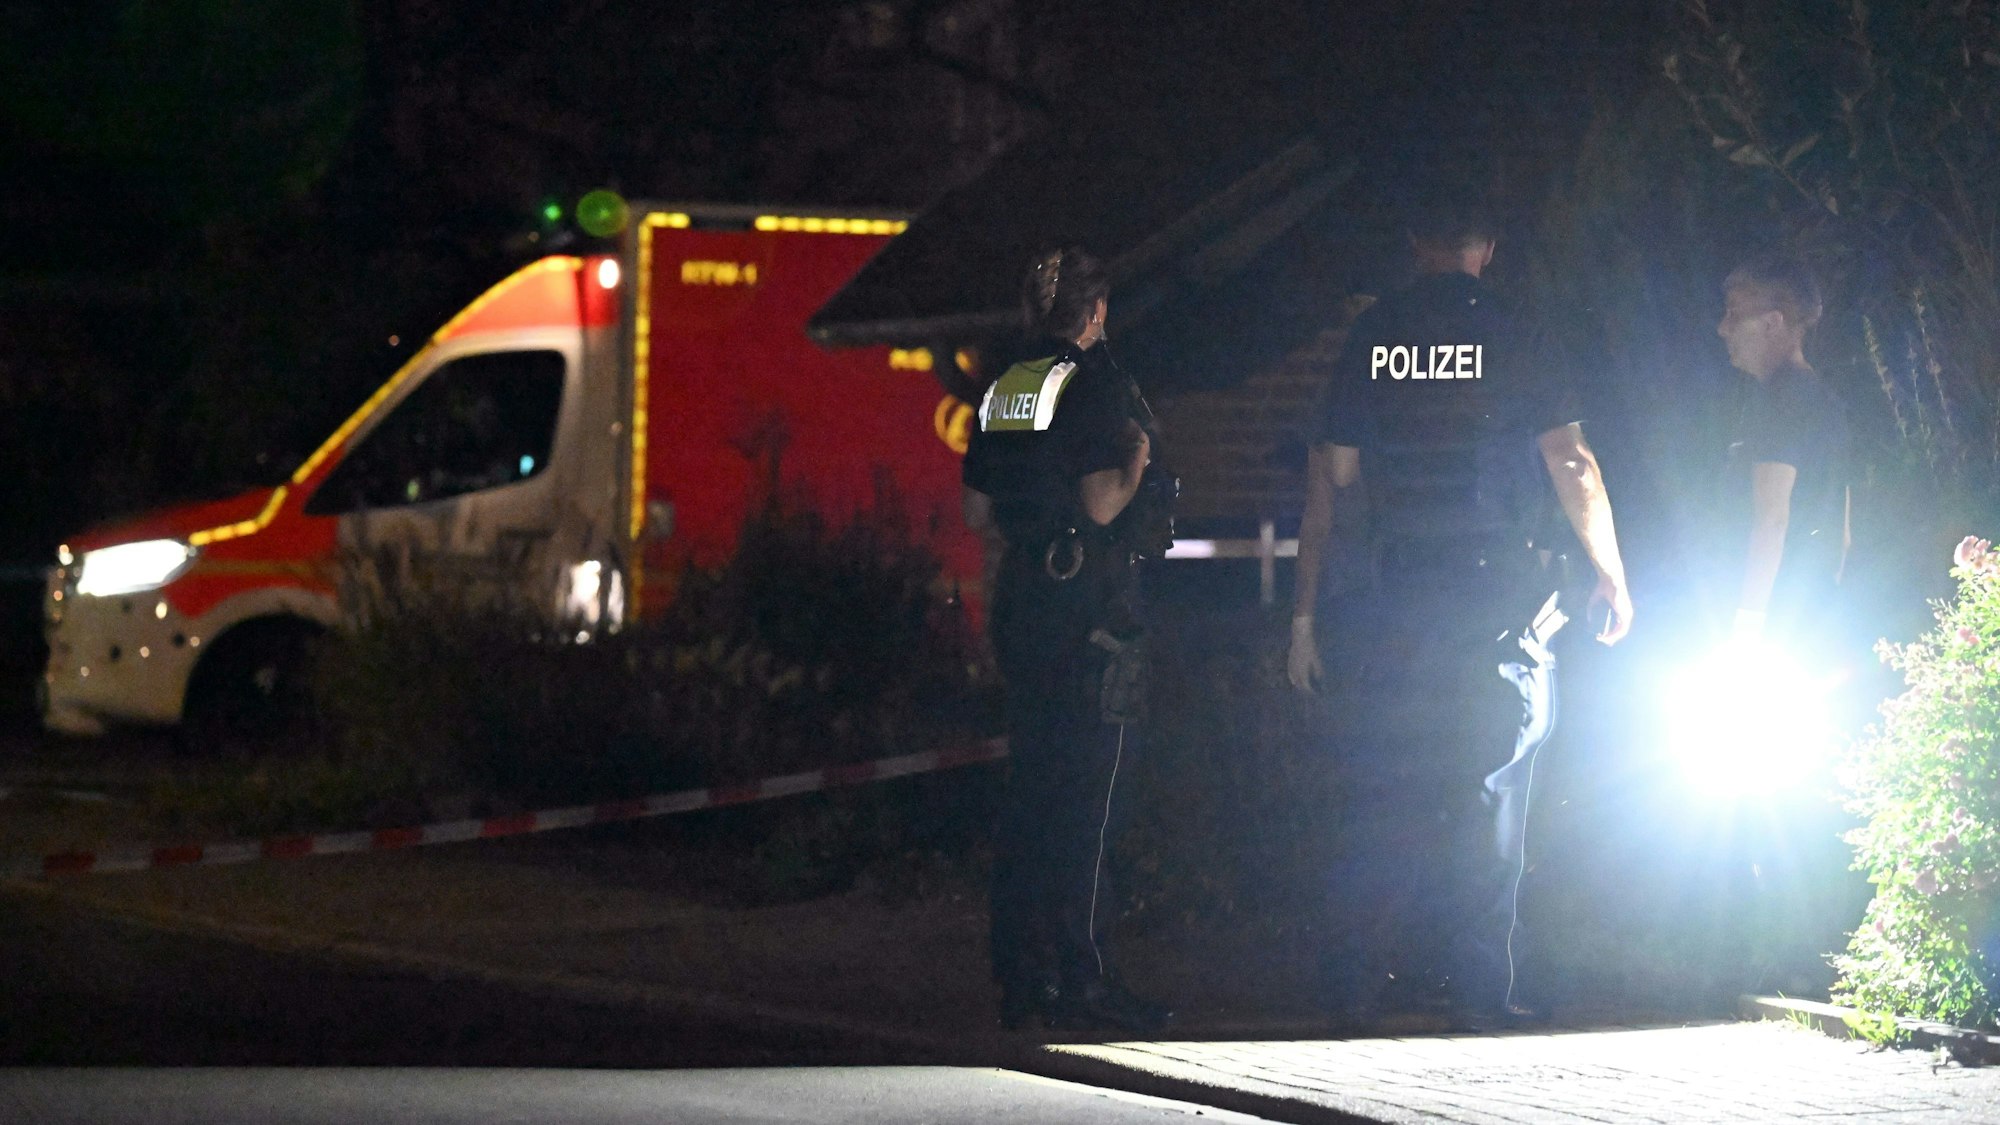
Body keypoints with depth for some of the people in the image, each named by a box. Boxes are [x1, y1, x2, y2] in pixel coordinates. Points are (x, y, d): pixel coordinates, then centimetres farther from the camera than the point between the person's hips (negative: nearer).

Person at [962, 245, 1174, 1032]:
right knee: (1082, 796, -6)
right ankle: (1077, 980, -7)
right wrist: (1137, 465, 0)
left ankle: (1021, 975, 14)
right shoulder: (1096, 384, -11)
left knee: (1029, 785, 12)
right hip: (1089, 603, -7)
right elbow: (1102, 503, -18)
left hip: (1021, 598, 7)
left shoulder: (1004, 389, 11)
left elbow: (978, 512, 13)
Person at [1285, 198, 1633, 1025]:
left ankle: (1355, 986, 2)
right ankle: (1479, 982, 1)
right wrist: (1611, 577, 8)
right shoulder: (1510, 338, -1)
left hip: (1392, 603, 2)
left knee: (1379, 797, 6)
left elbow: (1328, 483, 6)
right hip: (1497, 602, -2)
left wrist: (1305, 616, 9)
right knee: (1490, 795, 4)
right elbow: (1571, 463, -4)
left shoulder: (1370, 337, 6)